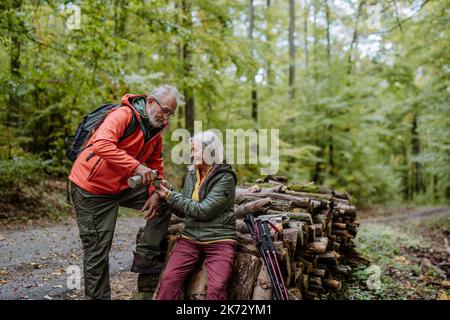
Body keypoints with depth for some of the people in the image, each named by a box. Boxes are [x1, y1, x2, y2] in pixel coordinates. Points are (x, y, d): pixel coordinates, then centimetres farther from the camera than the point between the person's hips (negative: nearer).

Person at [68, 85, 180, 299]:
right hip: (91, 187, -8)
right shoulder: (123, 115, -19)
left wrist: (156, 194, -8)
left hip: (122, 186, 8)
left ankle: (144, 258, 6)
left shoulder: (156, 131, 6)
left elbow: (156, 166, 9)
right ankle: (97, 296, 14)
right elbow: (101, 145, -36)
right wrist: (136, 166, -41)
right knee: (97, 250, -3)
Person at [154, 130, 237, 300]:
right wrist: (166, 194, -2)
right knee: (168, 279, -16)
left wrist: (171, 196, -11)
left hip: (219, 241, -4)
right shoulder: (192, 173, 11)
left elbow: (204, 211, -16)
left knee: (216, 287, -25)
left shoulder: (225, 178, -8)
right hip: (190, 237, 5)